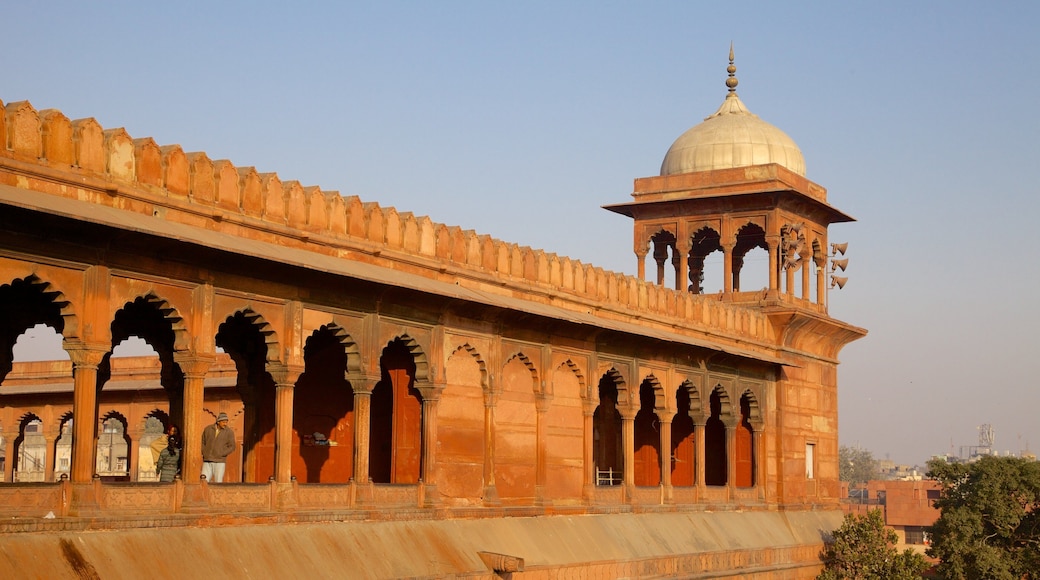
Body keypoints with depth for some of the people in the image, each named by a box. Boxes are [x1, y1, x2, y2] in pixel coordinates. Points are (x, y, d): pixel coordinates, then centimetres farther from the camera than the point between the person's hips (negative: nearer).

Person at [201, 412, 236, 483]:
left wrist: (220, 455, -11)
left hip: (219, 462, -2)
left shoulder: (229, 432, -2)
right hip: (207, 462, 2)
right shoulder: (208, 429, 6)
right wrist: (204, 453, 0)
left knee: (218, 483, -5)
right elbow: (202, 443, 15)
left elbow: (232, 447, -3)